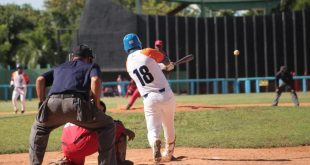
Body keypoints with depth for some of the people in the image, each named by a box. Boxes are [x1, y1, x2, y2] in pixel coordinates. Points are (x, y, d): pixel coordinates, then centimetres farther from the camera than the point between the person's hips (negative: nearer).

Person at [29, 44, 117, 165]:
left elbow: (40, 80, 20)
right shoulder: (91, 66, 27)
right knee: (107, 126, 17)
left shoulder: (58, 68, 37)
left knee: (38, 128, 34)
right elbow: (95, 80, 3)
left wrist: (42, 104, 24)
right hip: (76, 104, -4)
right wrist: (96, 105, 9)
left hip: (52, 103, 4)